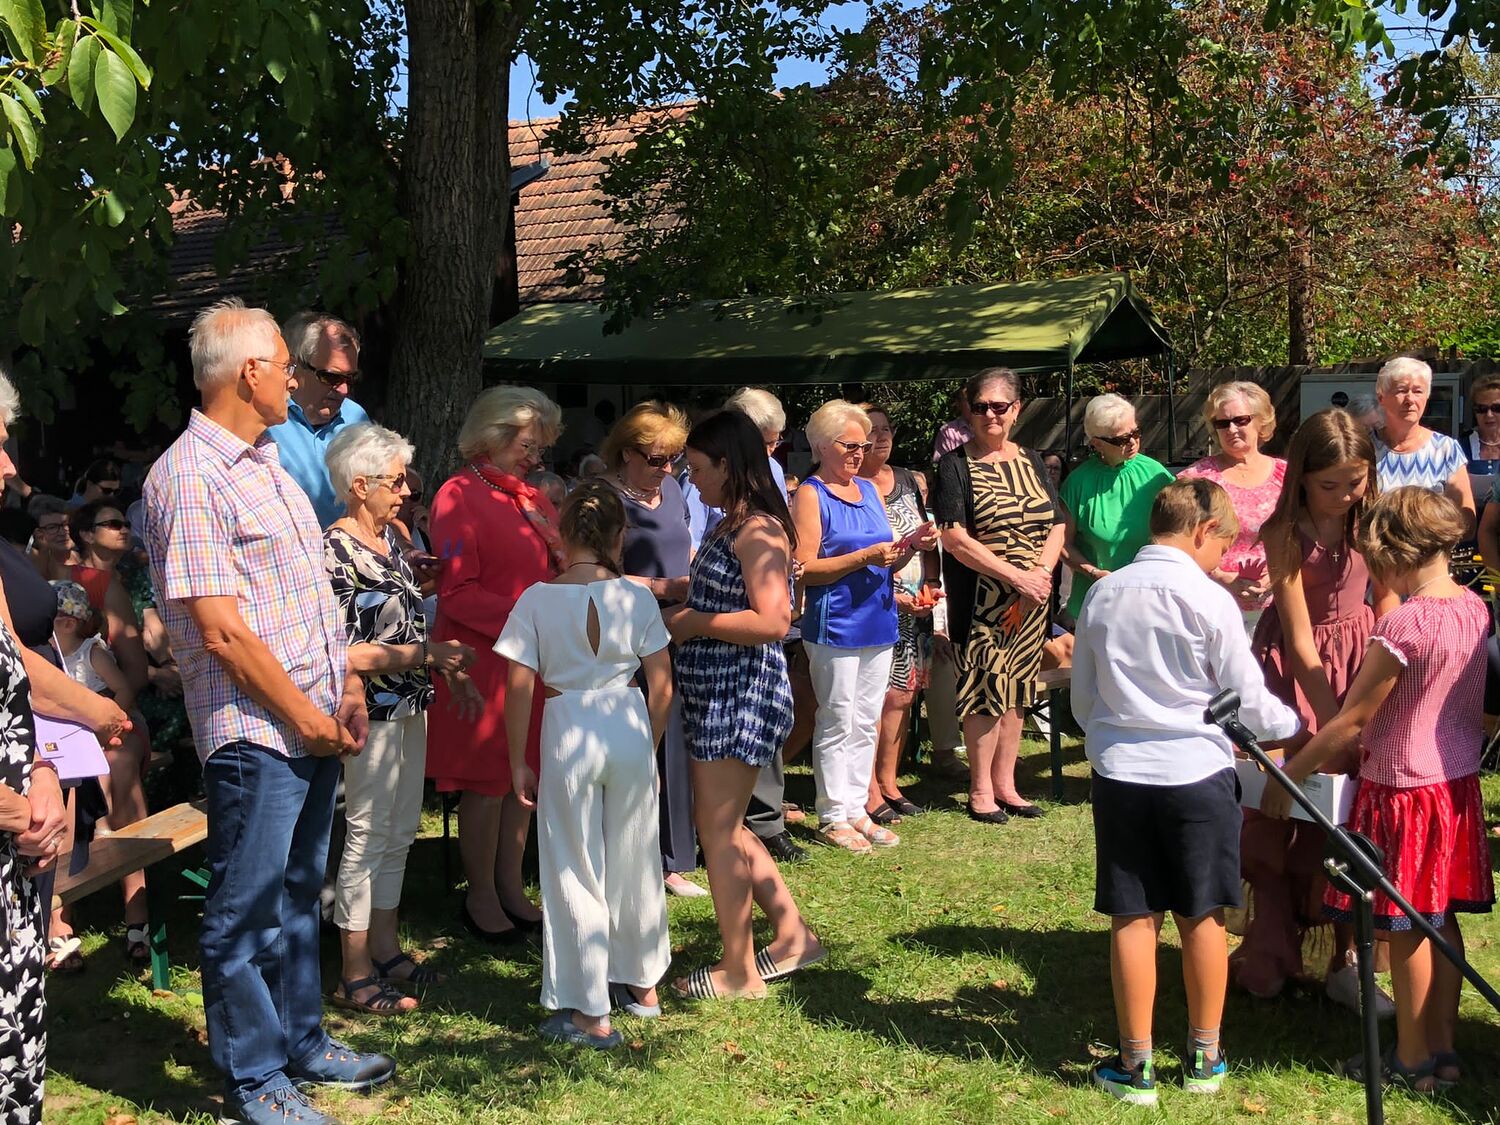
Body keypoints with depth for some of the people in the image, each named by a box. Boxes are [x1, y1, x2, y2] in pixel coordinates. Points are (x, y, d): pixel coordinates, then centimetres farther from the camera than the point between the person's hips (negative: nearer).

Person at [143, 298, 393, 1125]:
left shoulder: (266, 463, 15)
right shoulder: (189, 477, -15)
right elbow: (221, 630, -19)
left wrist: (346, 686, 10)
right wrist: (303, 713, -14)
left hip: (314, 725, 9)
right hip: (254, 731, -9)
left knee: (297, 894, 19)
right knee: (246, 909, 3)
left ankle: (302, 1043, 32)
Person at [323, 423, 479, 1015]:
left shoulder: (389, 536, 9)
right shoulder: (335, 552, -17)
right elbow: (343, 652, -21)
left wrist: (450, 671, 10)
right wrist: (427, 655, -21)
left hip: (409, 703, 9)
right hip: (373, 709, -9)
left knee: (400, 831, 15)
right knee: (368, 834, -1)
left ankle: (385, 948, 29)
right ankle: (355, 975, 9)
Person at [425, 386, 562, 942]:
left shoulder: (531, 497, 14)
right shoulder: (459, 496, -9)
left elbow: (564, 570, 18)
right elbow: (457, 592, -16)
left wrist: (557, 539, -3)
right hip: (482, 660, -7)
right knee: (487, 782, 1)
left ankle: (511, 888, 24)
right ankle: (481, 898, 15)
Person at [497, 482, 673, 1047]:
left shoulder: (537, 599, -8)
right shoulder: (637, 597, -3)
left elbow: (519, 688, -7)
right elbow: (661, 687, 0)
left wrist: (518, 762, 2)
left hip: (568, 731, -2)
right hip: (629, 727, 3)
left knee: (575, 871, 7)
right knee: (635, 861, 18)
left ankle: (590, 1013, 12)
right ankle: (641, 983, 35)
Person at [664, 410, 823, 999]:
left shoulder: (759, 530, -17)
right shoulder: (729, 527, 13)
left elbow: (772, 620, -25)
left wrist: (694, 623, -17)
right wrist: (676, 612, 4)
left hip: (742, 693, -10)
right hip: (714, 692, 10)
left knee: (719, 830, -1)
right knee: (721, 824, 17)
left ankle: (740, 972, 11)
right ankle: (792, 933, 27)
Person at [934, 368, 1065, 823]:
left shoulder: (1031, 462, 12)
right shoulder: (955, 465, -4)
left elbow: (1056, 526, 9)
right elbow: (954, 538, -13)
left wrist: (1041, 573, -10)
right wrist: (1017, 576, -16)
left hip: (1030, 600, 5)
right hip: (979, 601, -5)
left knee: (1016, 692, 10)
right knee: (986, 689, -3)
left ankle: (1005, 783, 22)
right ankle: (980, 790, 11)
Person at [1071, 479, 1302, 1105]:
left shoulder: (1103, 595, 3)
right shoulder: (1209, 600, -9)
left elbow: (1081, 701, 11)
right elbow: (1249, 705, -3)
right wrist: (1298, 722, 16)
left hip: (1119, 772, 3)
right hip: (1197, 773, -2)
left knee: (1133, 919, 8)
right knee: (1202, 918, 11)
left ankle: (1136, 1065, 13)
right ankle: (1204, 1058, 23)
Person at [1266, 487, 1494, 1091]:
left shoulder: (1404, 623, -24)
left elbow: (1351, 723, -18)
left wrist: (1290, 773, -7)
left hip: (1403, 790, -8)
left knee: (1405, 929, 5)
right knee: (1441, 920, 16)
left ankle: (1412, 1059, 18)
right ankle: (1443, 1049, 26)